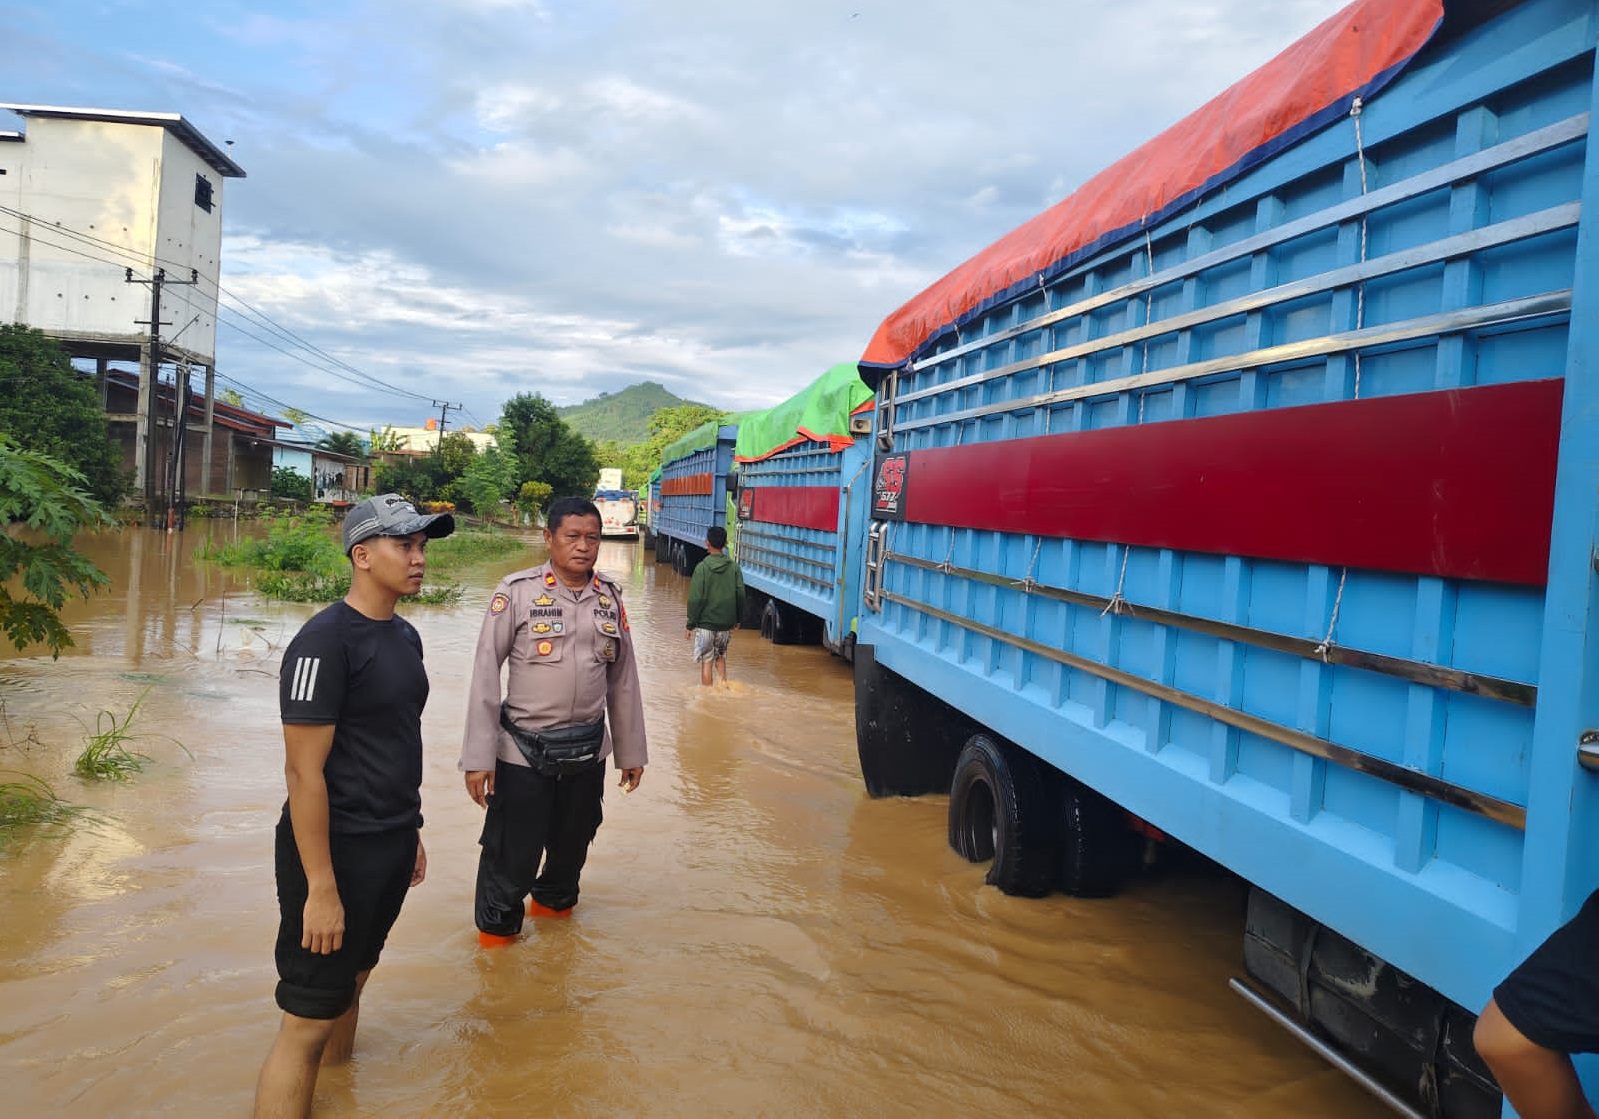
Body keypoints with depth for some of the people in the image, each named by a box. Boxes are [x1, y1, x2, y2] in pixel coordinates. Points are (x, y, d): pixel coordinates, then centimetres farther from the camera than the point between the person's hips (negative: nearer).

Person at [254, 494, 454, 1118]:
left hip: (391, 848, 8)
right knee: (309, 1019, -1)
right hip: (337, 850, -8)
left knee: (352, 980, 21)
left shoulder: (404, 636, 8)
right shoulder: (326, 642, -19)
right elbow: (304, 770, -20)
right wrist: (320, 887, -20)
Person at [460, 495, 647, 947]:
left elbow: (623, 677, 10)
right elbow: (485, 674, -10)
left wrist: (631, 751, 13)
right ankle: (496, 931, 29)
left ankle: (554, 903, 47)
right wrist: (479, 757, -13)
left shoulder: (610, 597, 4)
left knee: (573, 843, 20)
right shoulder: (517, 592, -10)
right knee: (512, 855, 4)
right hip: (524, 751, -4)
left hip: (587, 752, 4)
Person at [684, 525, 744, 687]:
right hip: (726, 623, 4)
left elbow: (696, 599, -12)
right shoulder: (734, 566, -1)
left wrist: (690, 624, -5)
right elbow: (740, 595, 1)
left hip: (705, 623, -4)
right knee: (721, 658, 21)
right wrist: (737, 619, 13)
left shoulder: (702, 567, -11)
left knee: (706, 661, 3)